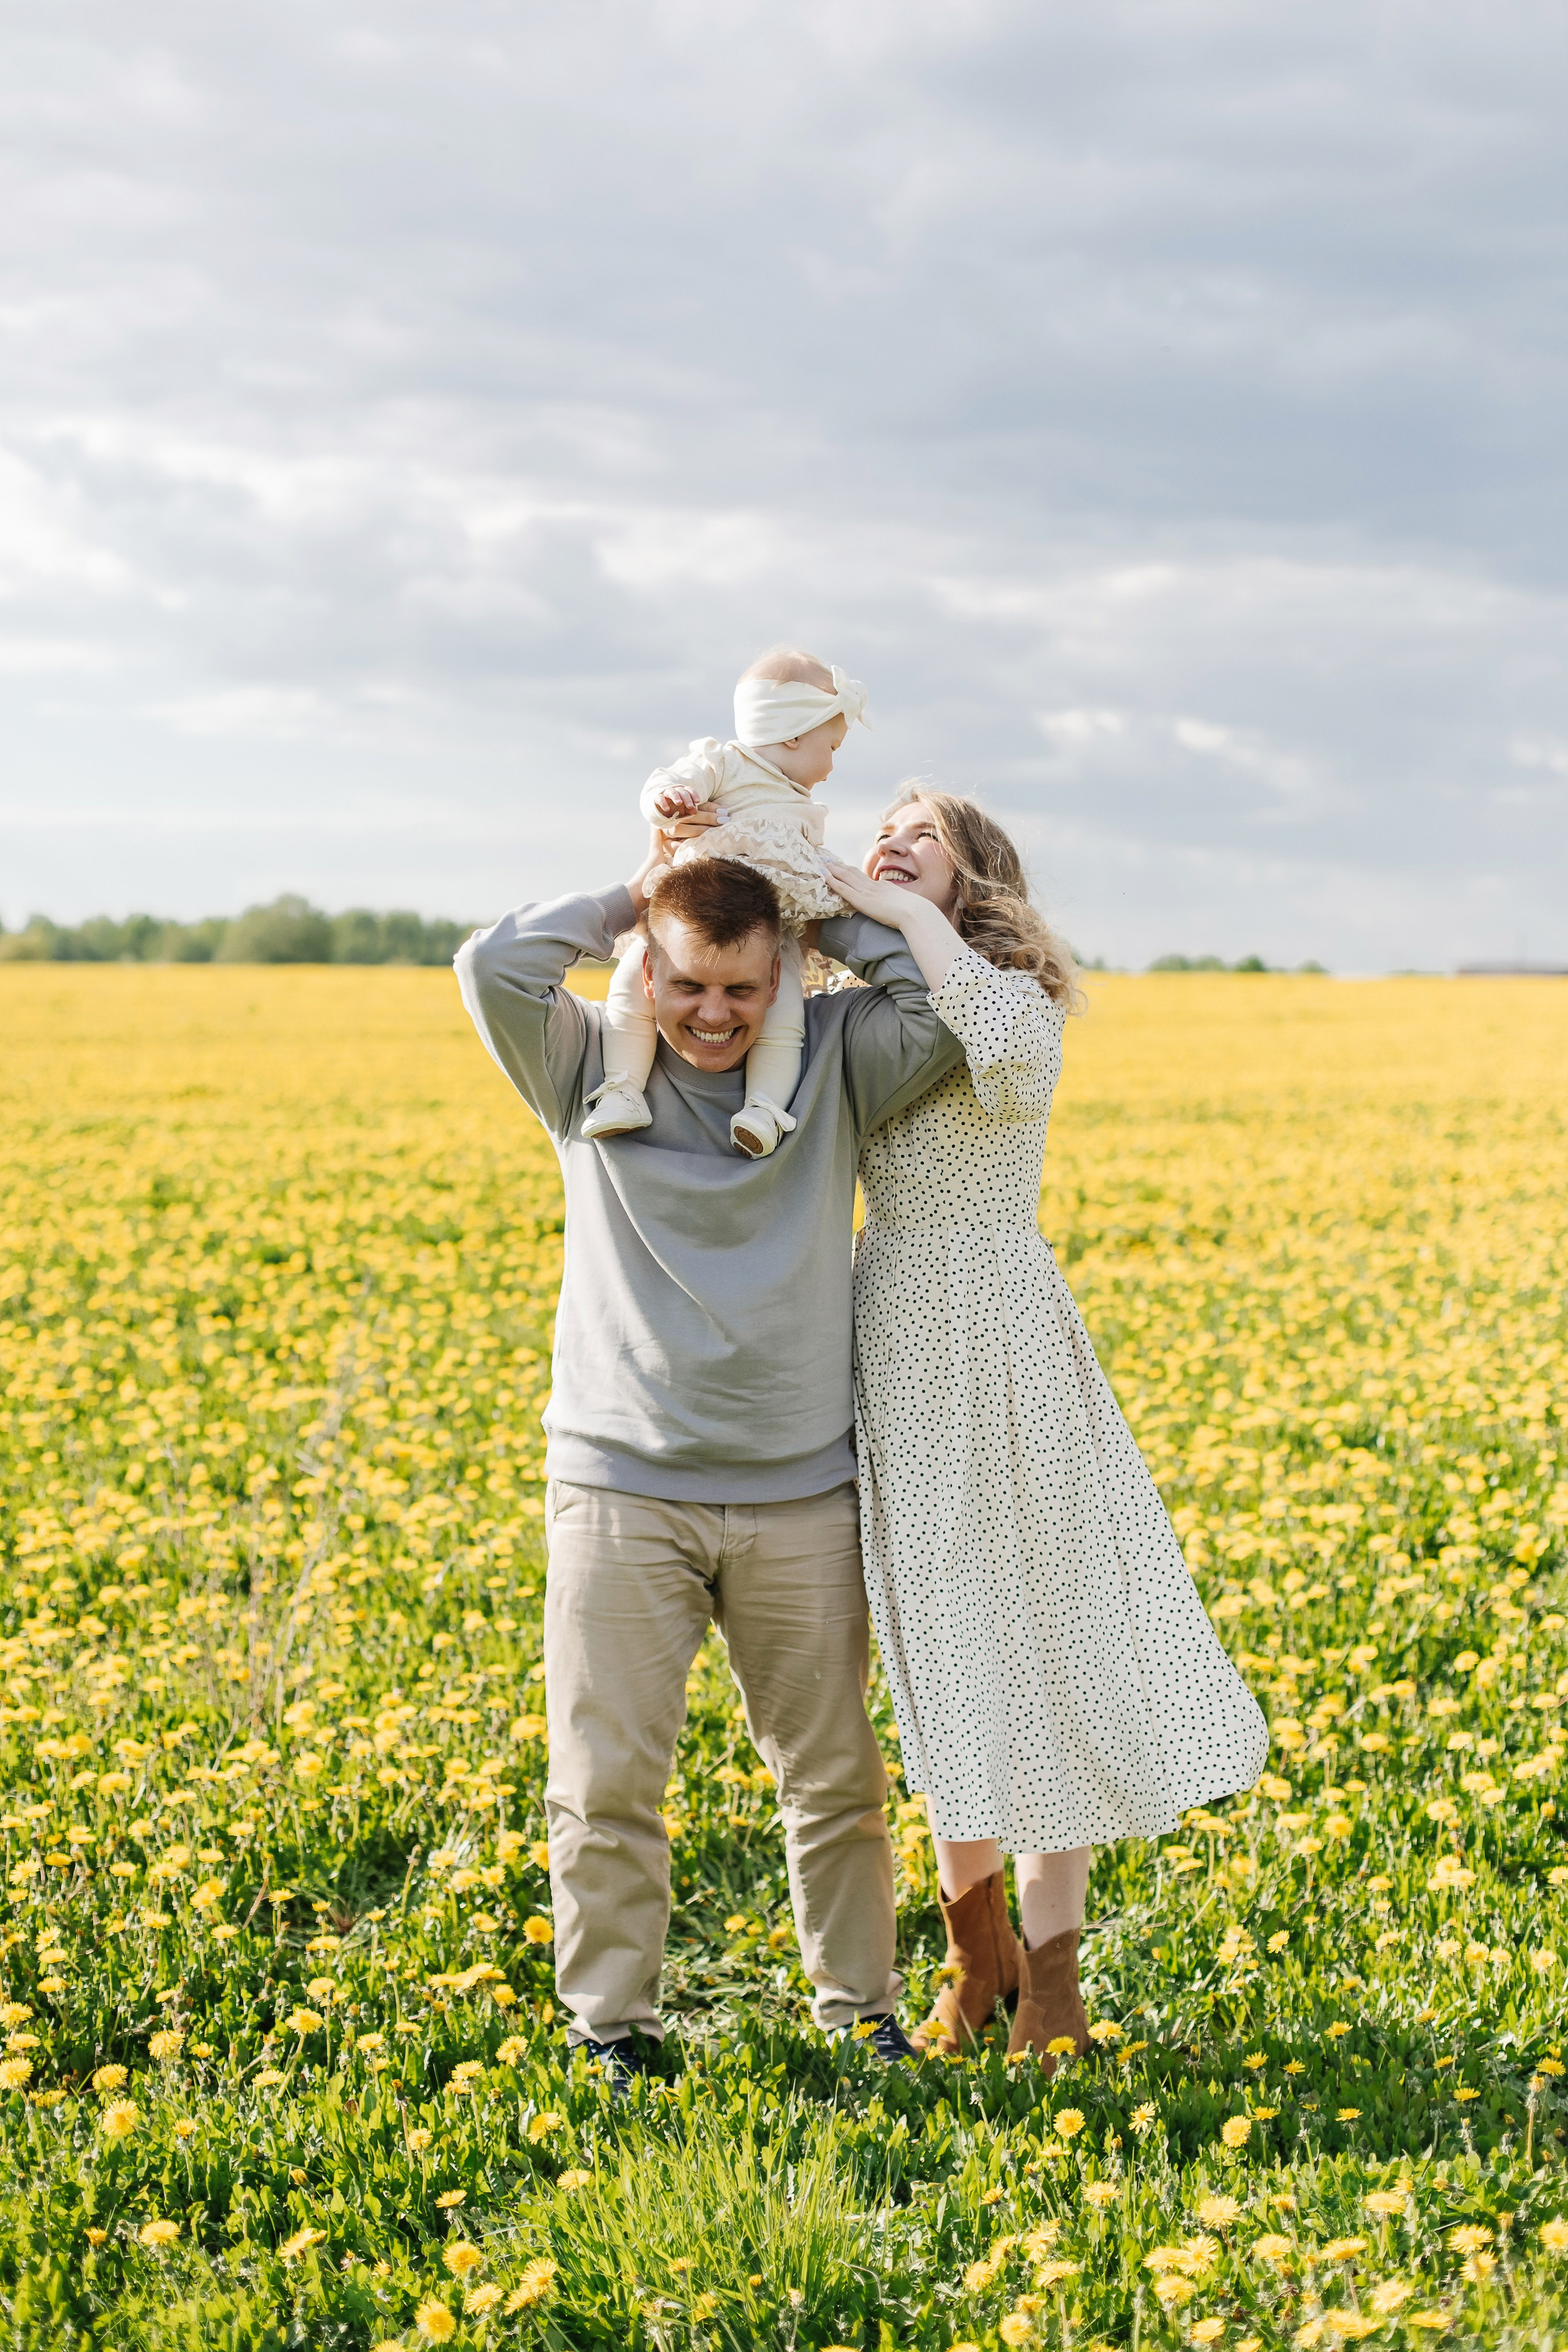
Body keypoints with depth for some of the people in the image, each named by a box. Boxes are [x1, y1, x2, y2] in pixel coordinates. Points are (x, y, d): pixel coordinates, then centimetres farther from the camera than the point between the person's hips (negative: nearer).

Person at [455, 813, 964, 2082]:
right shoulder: (592, 1070, 0)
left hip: (802, 1498, 1)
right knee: (608, 1781, 1)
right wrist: (632, 896, -6)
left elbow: (943, 1013, -14)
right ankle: (611, 2027, 18)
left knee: (835, 1778, 12)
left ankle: (860, 2009, 29)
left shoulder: (833, 1062, 2)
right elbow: (496, 968, -17)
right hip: (621, 1491, -1)